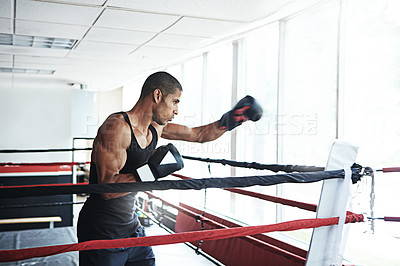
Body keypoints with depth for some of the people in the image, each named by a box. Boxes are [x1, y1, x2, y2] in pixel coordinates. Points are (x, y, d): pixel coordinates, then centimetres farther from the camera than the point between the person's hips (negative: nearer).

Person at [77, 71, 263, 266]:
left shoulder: (156, 128, 5)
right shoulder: (117, 126, -22)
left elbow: (200, 135, 15)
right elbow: (108, 188, -28)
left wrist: (233, 118, 4)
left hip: (131, 227, 8)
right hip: (102, 233, -8)